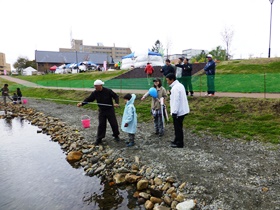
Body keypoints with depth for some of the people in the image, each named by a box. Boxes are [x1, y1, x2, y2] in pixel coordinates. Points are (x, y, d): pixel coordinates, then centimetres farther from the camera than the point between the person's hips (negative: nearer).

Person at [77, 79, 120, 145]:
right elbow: (89, 99, -4)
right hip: (101, 111, 3)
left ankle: (116, 135, 29)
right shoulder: (95, 93, -7)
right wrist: (82, 103, -17)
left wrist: (116, 103, -26)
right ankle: (99, 139, 15)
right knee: (101, 125, 5)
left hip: (110, 110, -3)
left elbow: (116, 96, -10)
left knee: (114, 123, 7)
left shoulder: (108, 91, -17)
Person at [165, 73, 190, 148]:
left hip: (178, 111, -10)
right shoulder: (180, 85, 11)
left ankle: (180, 144, 12)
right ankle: (177, 141, 32)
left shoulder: (175, 88, -21)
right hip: (182, 110, 10)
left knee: (178, 128, 2)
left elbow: (176, 101, -24)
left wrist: (174, 112, -20)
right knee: (178, 127, 20)